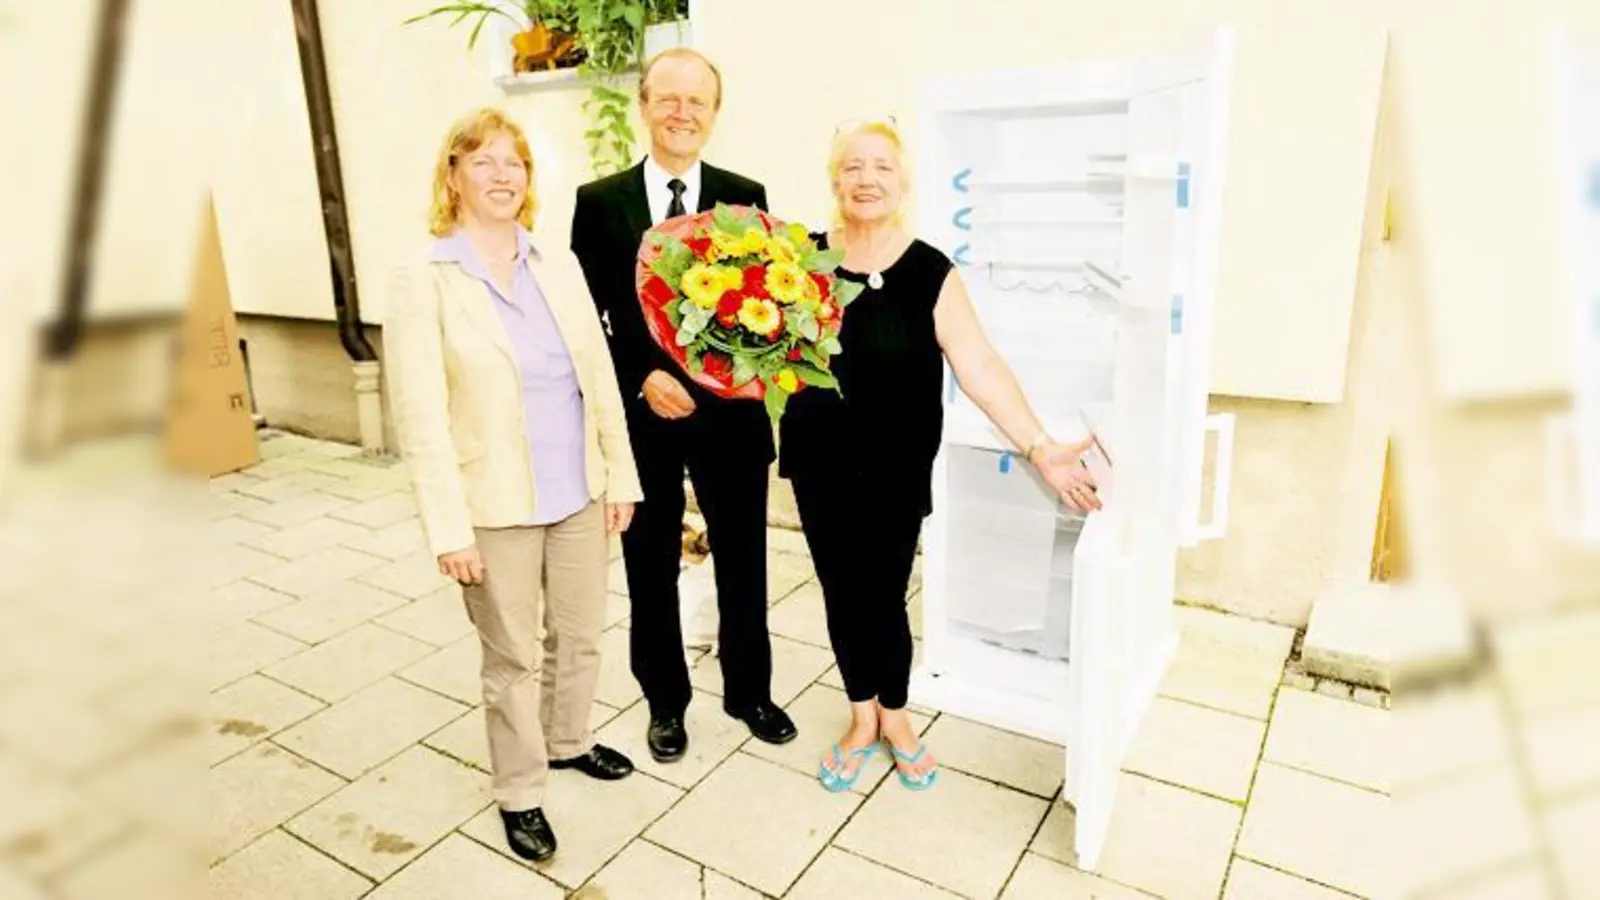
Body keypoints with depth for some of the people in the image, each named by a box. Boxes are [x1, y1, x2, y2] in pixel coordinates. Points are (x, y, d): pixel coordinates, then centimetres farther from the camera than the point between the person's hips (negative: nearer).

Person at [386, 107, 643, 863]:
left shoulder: (560, 264, 4)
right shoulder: (424, 281, -9)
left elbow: (599, 376, 6)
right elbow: (420, 417, -12)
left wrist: (619, 473, 4)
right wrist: (449, 527, -15)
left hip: (578, 492, 5)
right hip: (497, 507, -4)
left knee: (580, 637, 19)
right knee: (514, 658, 10)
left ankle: (568, 742, 45)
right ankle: (520, 794, 32)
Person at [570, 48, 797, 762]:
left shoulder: (745, 197, 2)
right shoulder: (599, 201, -1)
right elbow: (588, 317, -4)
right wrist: (642, 377, -17)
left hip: (730, 410, 1)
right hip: (641, 415, 0)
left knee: (742, 558, 14)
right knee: (652, 566, 13)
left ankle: (748, 690, 36)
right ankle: (666, 701, 35)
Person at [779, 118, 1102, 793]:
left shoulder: (931, 273, -10)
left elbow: (978, 367, -15)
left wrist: (1039, 448, -24)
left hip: (896, 470, -2)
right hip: (819, 466, 3)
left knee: (884, 593, 8)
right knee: (840, 592, 13)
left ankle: (894, 714, 37)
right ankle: (862, 716, 37)